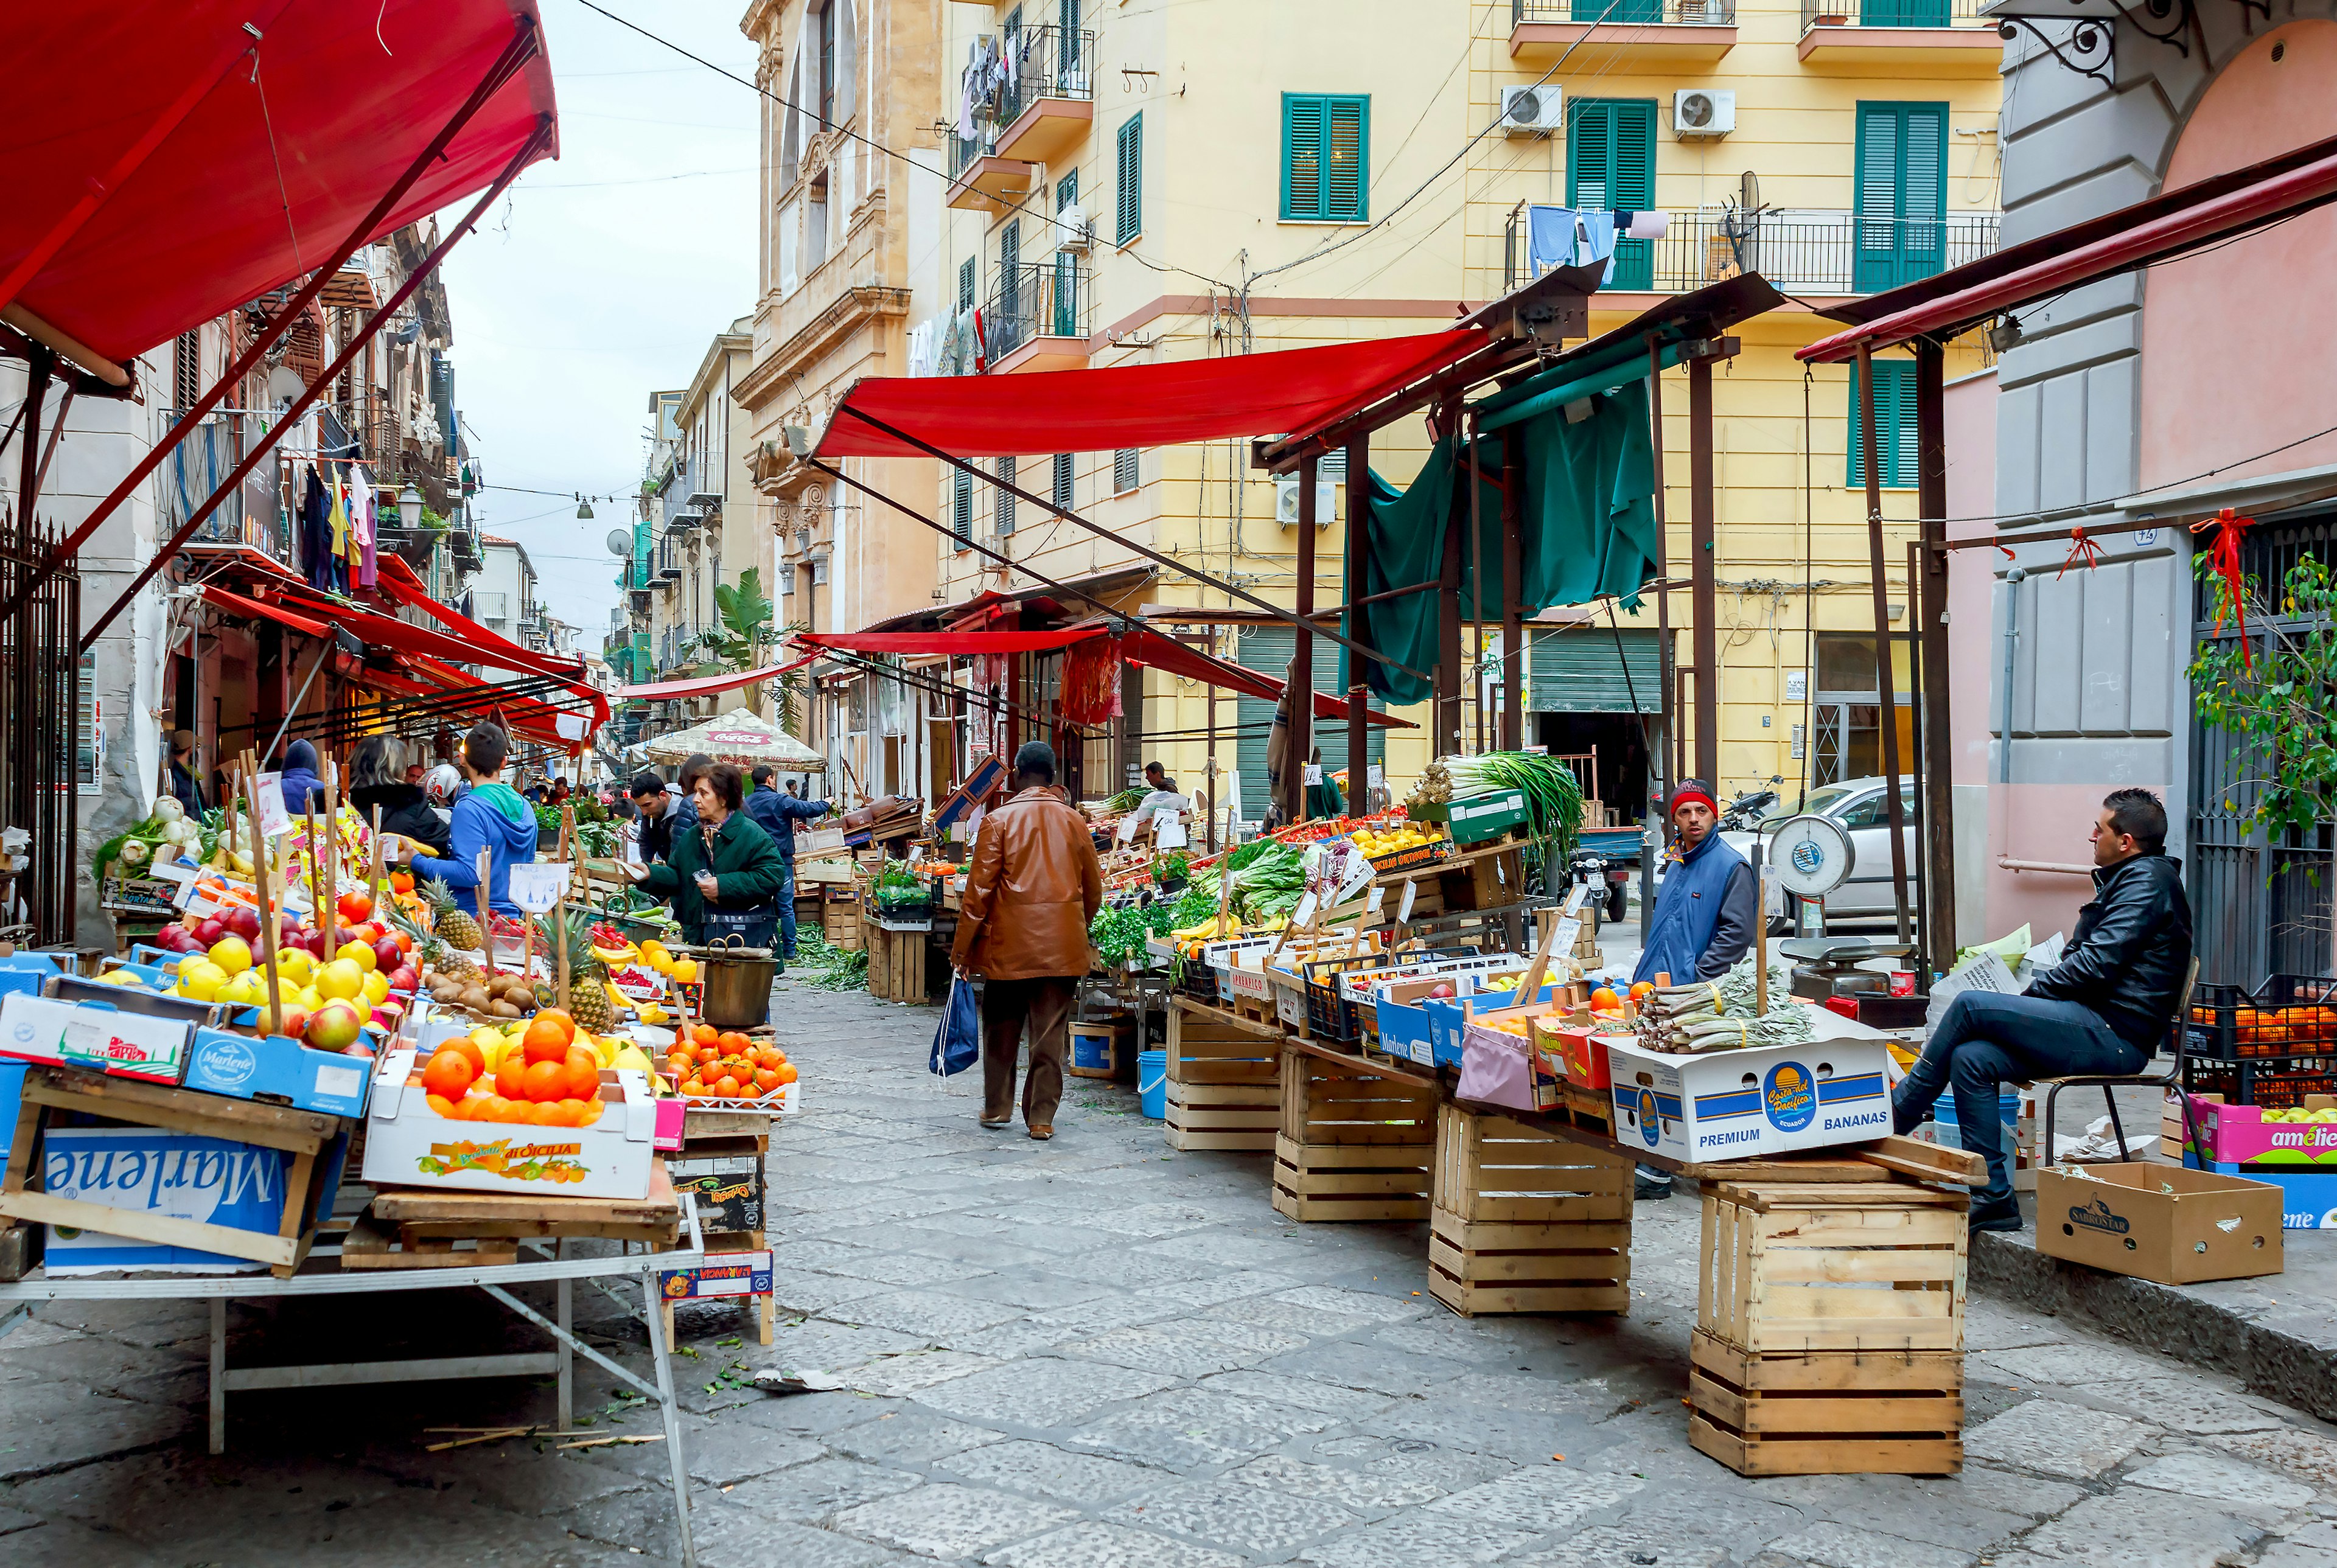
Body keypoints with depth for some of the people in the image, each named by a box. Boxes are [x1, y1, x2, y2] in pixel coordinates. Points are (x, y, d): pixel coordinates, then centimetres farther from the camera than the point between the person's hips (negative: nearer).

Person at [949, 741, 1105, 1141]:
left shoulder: (999, 821, -5)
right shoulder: (1074, 822, 4)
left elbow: (979, 889, -7)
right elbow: (1093, 889, 10)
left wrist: (963, 945, -1)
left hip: (1010, 943, -2)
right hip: (1063, 945, 2)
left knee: (1002, 1029, 14)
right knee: (1050, 1034, 5)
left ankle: (997, 1108, 25)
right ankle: (1042, 1118, 6)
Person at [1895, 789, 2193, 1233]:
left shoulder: (2147, 878, -8)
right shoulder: (2126, 879, 24)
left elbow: (2097, 963, -17)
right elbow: (2085, 959, 23)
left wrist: (2032, 993, -6)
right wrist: (2036, 996, 7)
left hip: (2113, 1035, -10)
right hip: (2102, 1033, 10)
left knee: (1970, 1006, -17)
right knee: (1970, 1059, -8)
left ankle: (1895, 1115, -6)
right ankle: (1994, 1199, -8)